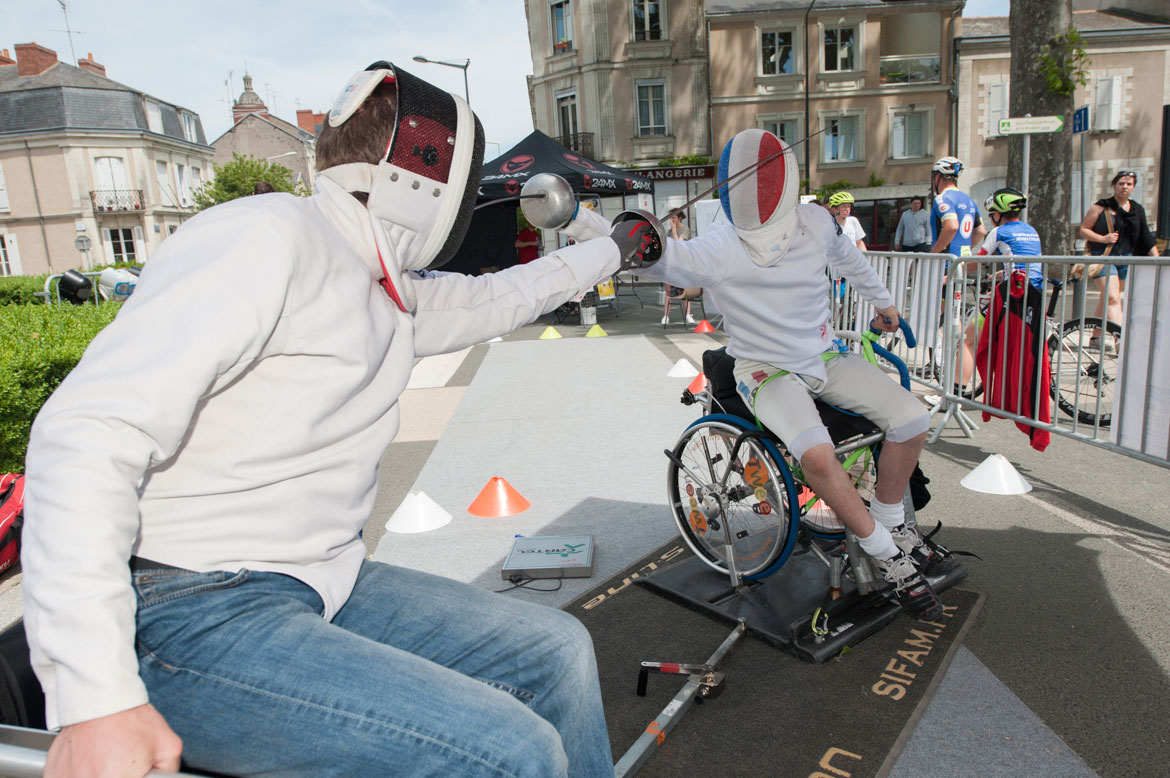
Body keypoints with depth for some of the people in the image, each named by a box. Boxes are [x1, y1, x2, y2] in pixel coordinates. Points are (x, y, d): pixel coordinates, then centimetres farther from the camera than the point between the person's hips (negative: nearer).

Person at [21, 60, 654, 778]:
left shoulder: (393, 292, 11)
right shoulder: (267, 238, -16)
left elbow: (491, 299, 30)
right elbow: (90, 437, -23)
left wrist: (610, 251, 43)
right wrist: (95, 702, -27)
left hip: (324, 585, 9)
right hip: (190, 615, -9)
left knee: (558, 651, 6)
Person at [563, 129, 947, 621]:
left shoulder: (815, 223, -7)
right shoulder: (716, 251, -21)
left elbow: (847, 257, 15)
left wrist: (881, 300, 31)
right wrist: (577, 222, -46)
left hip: (825, 357, 5)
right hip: (767, 371, -4)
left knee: (912, 419, -10)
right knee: (815, 452, -31)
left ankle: (892, 524, 16)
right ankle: (887, 555, -6)